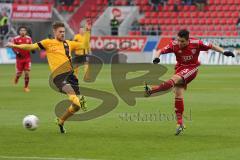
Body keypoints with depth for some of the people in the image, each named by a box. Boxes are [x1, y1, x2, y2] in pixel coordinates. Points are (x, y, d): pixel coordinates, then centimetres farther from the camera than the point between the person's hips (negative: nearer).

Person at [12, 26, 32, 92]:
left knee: (27, 73, -4)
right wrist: (17, 52, -20)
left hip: (27, 58, 2)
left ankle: (26, 87, 8)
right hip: (19, 58, -2)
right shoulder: (15, 39, -5)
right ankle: (16, 77, 39)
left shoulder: (29, 38, 5)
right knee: (19, 73, 1)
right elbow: (13, 47, -3)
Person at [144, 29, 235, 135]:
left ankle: (151, 91, -43)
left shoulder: (196, 43, -14)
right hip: (180, 68, 3)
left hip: (192, 68, -3)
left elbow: (211, 46, -2)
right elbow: (160, 51, -12)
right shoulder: (174, 45, -11)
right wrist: (157, 57, -34)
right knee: (178, 95, -6)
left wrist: (224, 52, -8)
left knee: (175, 78, -31)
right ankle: (180, 123, 2)